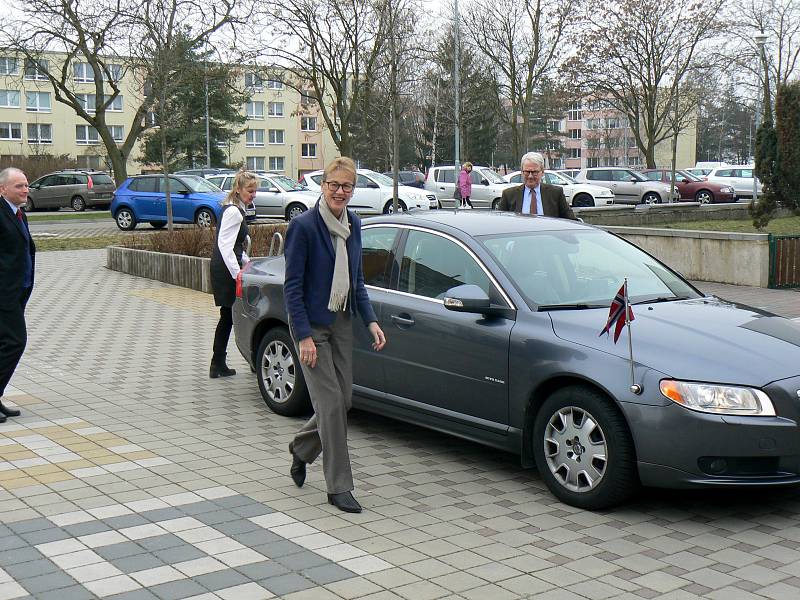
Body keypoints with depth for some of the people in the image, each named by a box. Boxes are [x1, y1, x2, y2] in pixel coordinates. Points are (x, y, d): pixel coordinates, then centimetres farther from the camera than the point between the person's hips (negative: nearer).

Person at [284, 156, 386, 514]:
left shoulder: (352, 225, 6)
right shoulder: (303, 226, -15)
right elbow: (292, 286, -14)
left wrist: (370, 320, 4)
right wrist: (303, 336, -19)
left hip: (342, 322, 7)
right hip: (311, 325, -7)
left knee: (343, 400, 9)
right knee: (331, 402, -7)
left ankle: (300, 449, 36)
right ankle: (338, 487, 3)